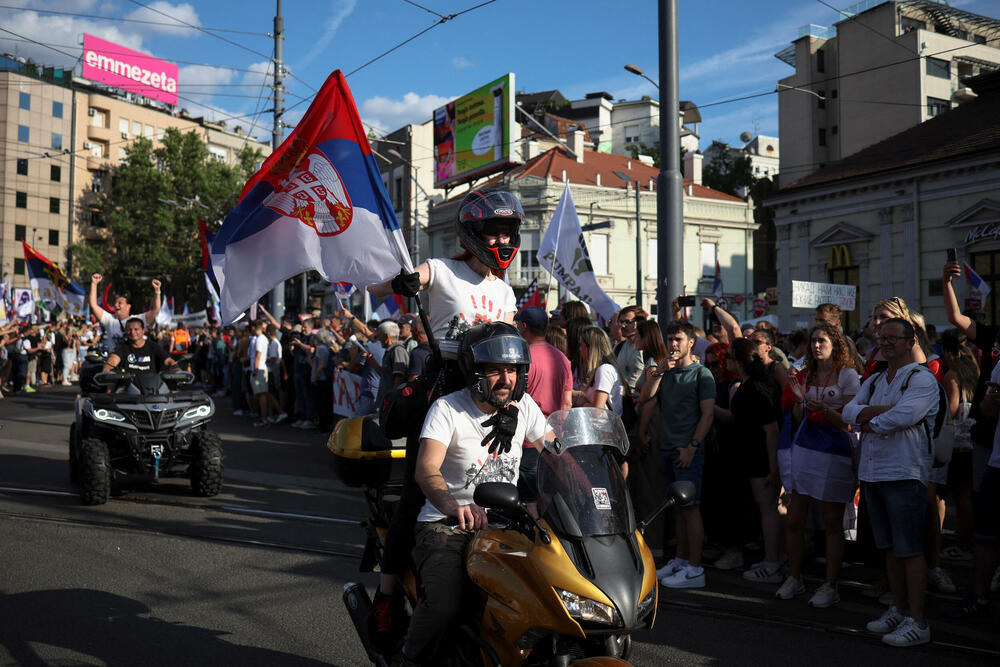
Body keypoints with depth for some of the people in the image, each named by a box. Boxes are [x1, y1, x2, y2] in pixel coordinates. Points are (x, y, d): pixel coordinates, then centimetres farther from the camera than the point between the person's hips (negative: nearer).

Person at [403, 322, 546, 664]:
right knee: (444, 604, -28)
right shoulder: (447, 408, -10)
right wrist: (455, 506, -46)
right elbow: (426, 470, -24)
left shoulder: (523, 406, 6)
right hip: (447, 524, -5)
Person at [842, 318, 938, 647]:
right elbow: (849, 412, 5)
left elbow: (906, 415, -21)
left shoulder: (922, 379, -6)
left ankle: (917, 622, 0)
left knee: (910, 549, -6)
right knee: (890, 547, 15)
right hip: (872, 472, 8)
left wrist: (870, 423, -6)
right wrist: (885, 410, -11)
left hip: (905, 473, -7)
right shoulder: (873, 381, 18)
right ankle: (898, 610, 26)